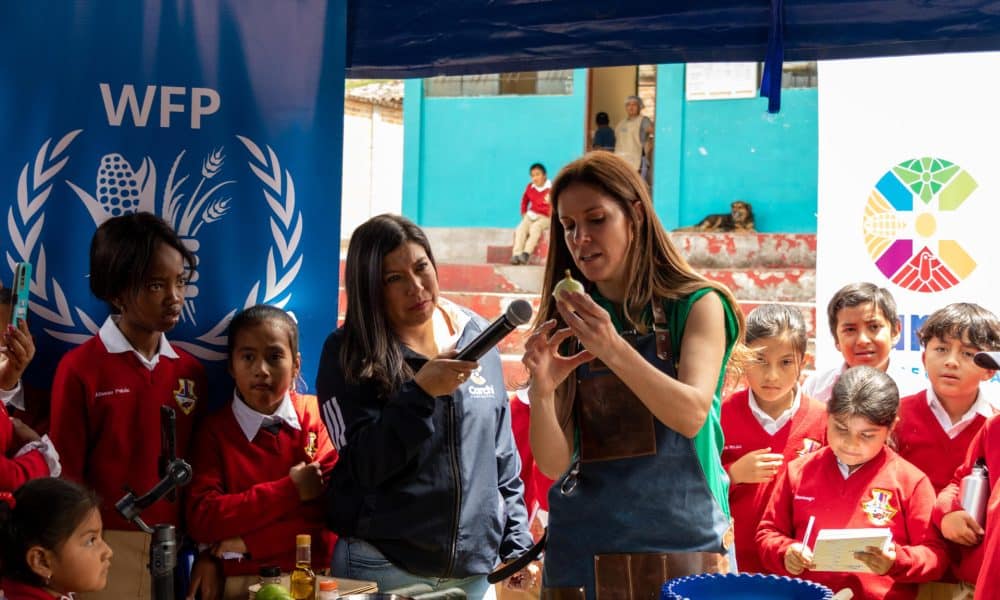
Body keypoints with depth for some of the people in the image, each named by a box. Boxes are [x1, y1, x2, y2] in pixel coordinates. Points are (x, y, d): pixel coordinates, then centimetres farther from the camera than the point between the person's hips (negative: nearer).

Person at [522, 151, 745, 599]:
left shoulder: (695, 306, -2)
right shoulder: (564, 324, 5)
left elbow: (692, 416, -18)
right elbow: (554, 464, -2)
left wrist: (613, 348, -30)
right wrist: (541, 391, -21)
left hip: (679, 543, -2)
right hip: (581, 553, 3)